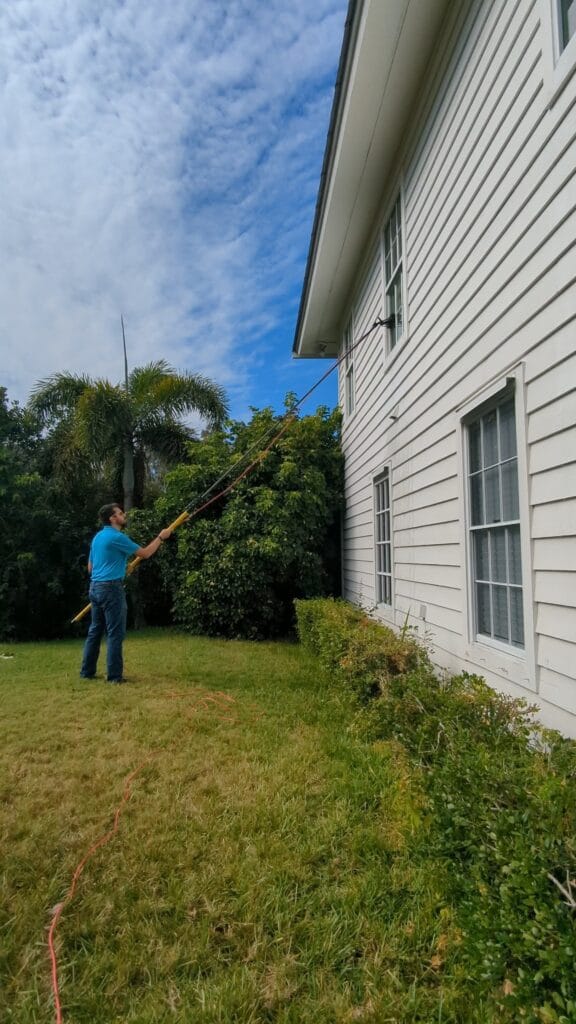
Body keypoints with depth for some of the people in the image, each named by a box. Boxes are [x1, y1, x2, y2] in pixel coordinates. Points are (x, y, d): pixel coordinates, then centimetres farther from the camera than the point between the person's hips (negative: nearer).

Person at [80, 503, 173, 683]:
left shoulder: (98, 537, 14)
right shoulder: (117, 537, -13)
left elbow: (90, 567, 21)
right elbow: (145, 553, -8)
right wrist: (161, 537, 4)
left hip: (95, 587, 9)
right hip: (111, 588, -9)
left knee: (95, 631, 14)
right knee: (115, 633, -3)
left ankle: (87, 671, 20)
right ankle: (114, 675, 0)